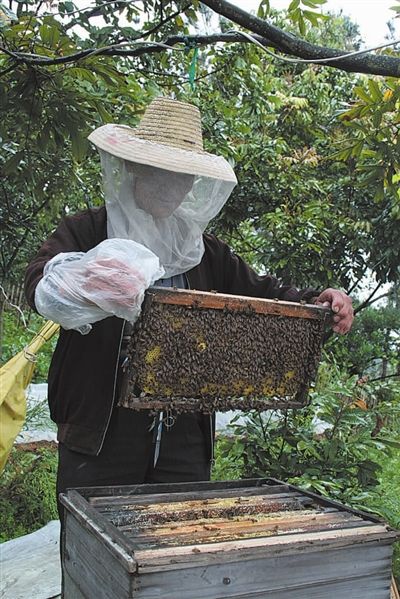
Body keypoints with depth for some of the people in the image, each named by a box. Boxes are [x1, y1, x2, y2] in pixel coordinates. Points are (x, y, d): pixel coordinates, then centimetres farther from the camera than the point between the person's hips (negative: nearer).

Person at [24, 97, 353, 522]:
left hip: (184, 429, 4)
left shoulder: (207, 254, 15)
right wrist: (89, 285, -40)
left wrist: (318, 303, -2)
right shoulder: (85, 233, 1)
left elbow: (261, 292, 18)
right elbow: (40, 283, -17)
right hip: (99, 431, -3)